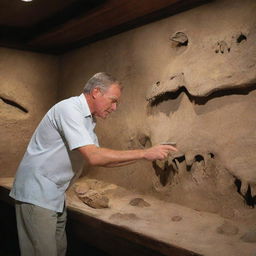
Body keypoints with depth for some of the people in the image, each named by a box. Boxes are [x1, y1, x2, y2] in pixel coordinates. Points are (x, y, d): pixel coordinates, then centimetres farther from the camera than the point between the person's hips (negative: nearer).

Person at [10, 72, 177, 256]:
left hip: (56, 196, 9)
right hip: (37, 193, -9)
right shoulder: (69, 108, -19)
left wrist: (143, 157, 4)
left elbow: (102, 160, 13)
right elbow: (94, 157, -28)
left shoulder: (88, 120, 10)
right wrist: (144, 153, -23)